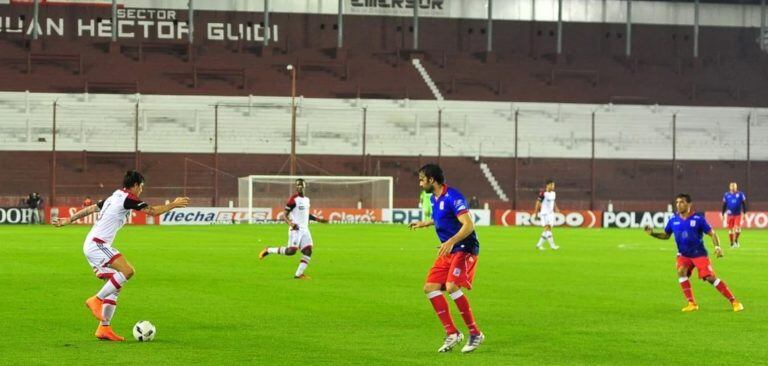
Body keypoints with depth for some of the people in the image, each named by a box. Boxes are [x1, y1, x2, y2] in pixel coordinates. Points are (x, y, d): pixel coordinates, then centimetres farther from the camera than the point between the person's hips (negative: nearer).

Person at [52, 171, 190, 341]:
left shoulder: (113, 198, 19)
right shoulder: (127, 199, -8)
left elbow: (89, 209, 26)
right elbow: (153, 211, -9)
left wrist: (68, 220, 36)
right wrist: (173, 205, 5)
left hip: (92, 246, 10)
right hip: (96, 245, -10)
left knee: (116, 286, 7)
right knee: (127, 270, -24)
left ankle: (104, 328, 3)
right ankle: (96, 300, -18)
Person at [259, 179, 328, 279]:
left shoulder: (307, 199, 15)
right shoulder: (293, 199, -10)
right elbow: (284, 216, -11)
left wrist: (318, 219, 26)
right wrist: (290, 223, -29)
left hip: (305, 229, 7)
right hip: (295, 229, -7)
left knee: (308, 251, -6)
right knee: (291, 251, -16)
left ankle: (298, 274, -4)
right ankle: (269, 250, 4)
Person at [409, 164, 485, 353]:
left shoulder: (453, 197, -19)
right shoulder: (433, 198, 10)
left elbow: (468, 225, -27)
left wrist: (451, 242, -38)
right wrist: (424, 223, 38)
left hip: (464, 249, -10)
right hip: (448, 251, 10)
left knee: (451, 286, -25)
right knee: (430, 287, 0)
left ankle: (475, 334, -14)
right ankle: (452, 333, 5)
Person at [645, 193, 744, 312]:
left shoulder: (698, 219, -10)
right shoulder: (673, 220, 1)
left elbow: (712, 233, -6)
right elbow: (666, 235, 15)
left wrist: (717, 246, -22)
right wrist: (652, 233, -1)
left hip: (699, 254, -4)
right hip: (683, 255, 4)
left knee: (711, 278, -13)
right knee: (681, 271, -25)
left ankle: (733, 301, -4)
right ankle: (692, 304, -15)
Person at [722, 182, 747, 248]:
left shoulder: (740, 194, 0)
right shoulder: (726, 195, 3)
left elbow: (744, 204, 4)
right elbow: (724, 205, 9)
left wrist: (744, 213, 1)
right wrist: (723, 215, 8)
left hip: (738, 215, -1)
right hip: (730, 215, 1)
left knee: (737, 228, -13)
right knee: (730, 230, 3)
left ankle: (736, 241, 8)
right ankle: (732, 243, 16)